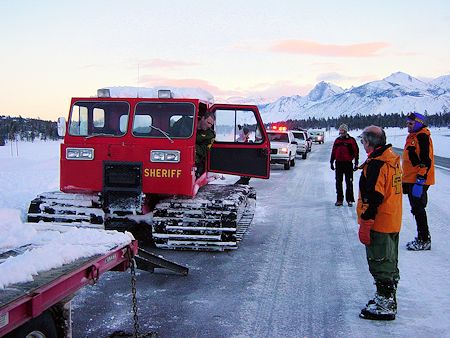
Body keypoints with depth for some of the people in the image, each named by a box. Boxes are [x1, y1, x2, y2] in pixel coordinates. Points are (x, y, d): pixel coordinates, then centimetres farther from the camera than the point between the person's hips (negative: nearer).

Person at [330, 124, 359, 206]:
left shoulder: (351, 140, -3)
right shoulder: (337, 140, 10)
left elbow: (356, 152, -4)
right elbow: (333, 152, 15)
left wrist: (356, 163, -7)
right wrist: (331, 162, 13)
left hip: (348, 164, -4)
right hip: (338, 164, 4)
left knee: (349, 182, 1)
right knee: (338, 182, 7)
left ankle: (350, 199, 8)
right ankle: (339, 199, 15)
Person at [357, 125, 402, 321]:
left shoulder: (376, 164, -22)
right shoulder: (393, 159, 9)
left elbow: (373, 197, -25)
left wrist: (365, 225, -19)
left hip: (379, 224, -10)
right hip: (393, 222, 10)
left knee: (380, 265, 0)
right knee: (389, 262, 19)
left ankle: (384, 306, 8)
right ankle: (388, 299, 32)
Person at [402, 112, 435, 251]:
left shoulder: (422, 137, -15)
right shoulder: (412, 137, 17)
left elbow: (426, 161, -22)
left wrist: (420, 181, -25)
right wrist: (405, 180, 25)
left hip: (419, 181, -10)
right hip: (410, 180, 10)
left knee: (418, 209, -6)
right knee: (416, 209, 14)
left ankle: (424, 241, 1)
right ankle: (423, 237, 23)